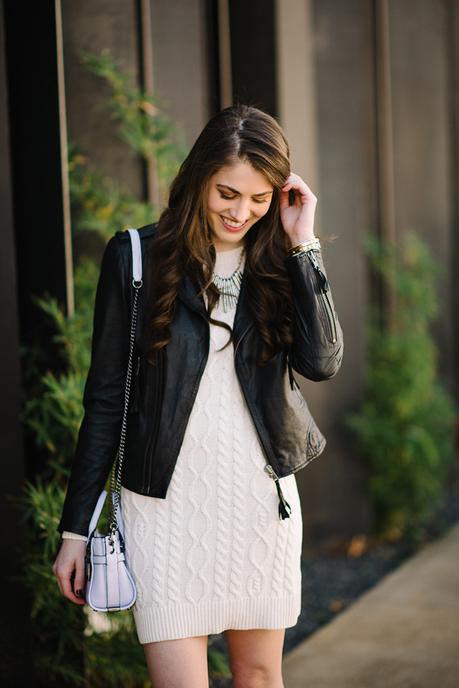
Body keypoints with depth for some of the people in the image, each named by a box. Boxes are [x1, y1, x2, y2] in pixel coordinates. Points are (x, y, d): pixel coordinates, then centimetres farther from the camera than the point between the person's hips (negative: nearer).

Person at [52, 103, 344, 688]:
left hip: (262, 502, 3)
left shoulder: (279, 265, 4)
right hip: (166, 505, -2)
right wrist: (75, 528, 1)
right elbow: (105, 398, 0)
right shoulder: (137, 257, -3)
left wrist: (302, 246, -11)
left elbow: (321, 362, -12)